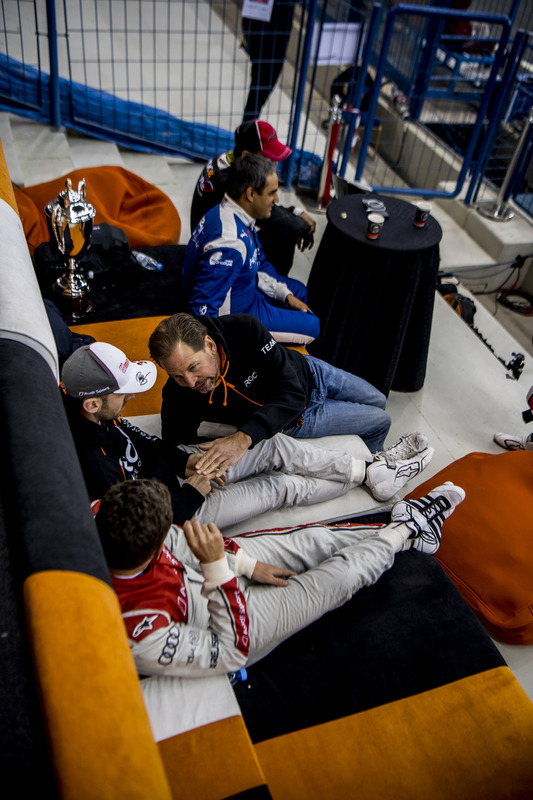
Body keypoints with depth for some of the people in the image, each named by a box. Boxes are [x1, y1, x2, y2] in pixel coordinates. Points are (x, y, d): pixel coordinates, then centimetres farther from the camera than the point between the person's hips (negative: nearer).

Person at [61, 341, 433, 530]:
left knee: (277, 447, -4)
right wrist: (193, 492, -16)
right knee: (281, 486, -6)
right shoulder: (92, 465, -36)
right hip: (179, 512, -7)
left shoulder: (98, 418, -11)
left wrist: (186, 459, -4)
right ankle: (375, 477, 14)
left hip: (180, 468, 7)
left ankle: (372, 470, 9)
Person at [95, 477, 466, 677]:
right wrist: (217, 566, -41)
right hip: (233, 628, -6)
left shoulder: (99, 524, -26)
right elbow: (231, 652, -28)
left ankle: (404, 525, 27)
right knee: (338, 578, -4)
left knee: (314, 539, 4)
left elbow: (175, 541, -6)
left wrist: (245, 563, -5)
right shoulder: (143, 637, -43)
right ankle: (407, 531, 25)